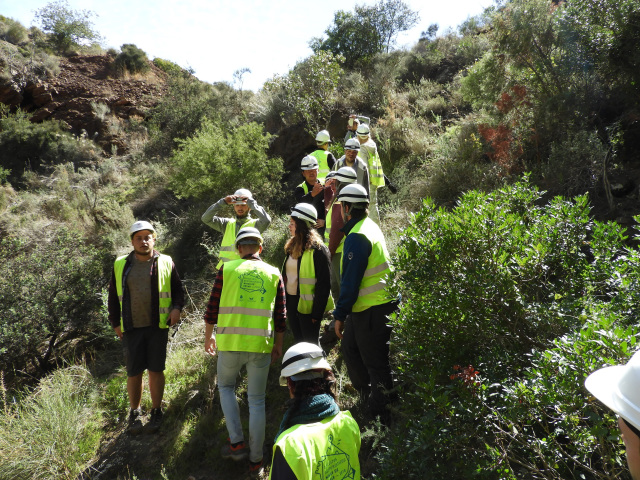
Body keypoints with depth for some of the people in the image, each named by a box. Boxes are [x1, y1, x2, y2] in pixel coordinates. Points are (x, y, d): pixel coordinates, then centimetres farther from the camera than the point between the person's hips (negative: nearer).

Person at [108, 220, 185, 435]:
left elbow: (178, 290, 10)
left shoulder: (165, 263, 4)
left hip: (157, 326, -1)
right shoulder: (121, 265, 8)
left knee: (156, 370, 5)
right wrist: (115, 323, 8)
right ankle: (135, 413, 25)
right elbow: (113, 297, 14)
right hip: (131, 328, 1)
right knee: (133, 373, 6)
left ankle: (156, 412, 21)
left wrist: (176, 308, -8)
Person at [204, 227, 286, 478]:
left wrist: (208, 336, 16)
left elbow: (212, 307, 2)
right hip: (261, 345, 1)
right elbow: (280, 316, 5)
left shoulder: (227, 269, 0)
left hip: (229, 343, -1)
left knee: (226, 386, 25)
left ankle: (236, 442, 18)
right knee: (256, 400, 13)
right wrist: (278, 345, 17)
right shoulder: (274, 274, 4)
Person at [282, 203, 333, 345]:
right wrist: (284, 304, 11)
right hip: (291, 302, 8)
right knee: (298, 342, 17)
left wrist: (317, 312, -17)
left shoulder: (317, 249, -15)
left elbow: (324, 284, -16)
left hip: (307, 305, -8)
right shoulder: (292, 246, 9)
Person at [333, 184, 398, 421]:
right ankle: (368, 394, 39)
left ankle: (382, 415, 16)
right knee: (351, 348, 24)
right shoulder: (370, 226, 11)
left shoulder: (357, 237, -21)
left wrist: (340, 315, -13)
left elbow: (350, 281, -21)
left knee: (376, 362, 2)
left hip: (372, 310, -10)